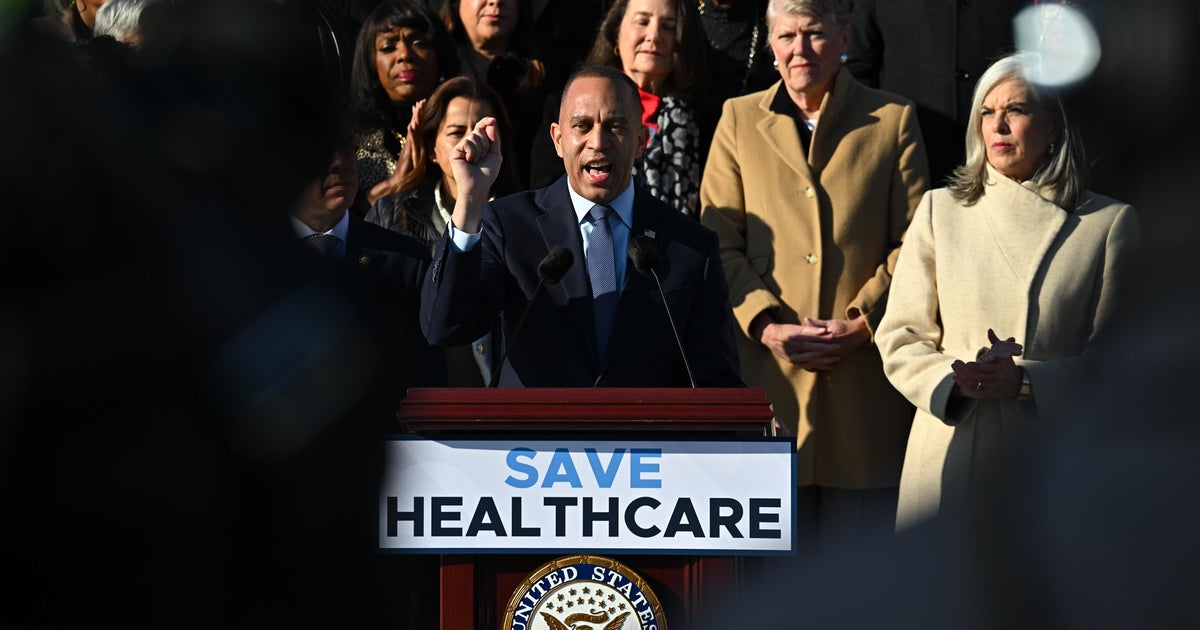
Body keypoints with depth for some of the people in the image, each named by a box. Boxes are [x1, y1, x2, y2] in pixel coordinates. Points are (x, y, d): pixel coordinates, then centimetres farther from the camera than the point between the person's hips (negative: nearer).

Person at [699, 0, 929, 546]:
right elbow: (719, 243, 5)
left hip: (864, 368, -1)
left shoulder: (894, 121, 8)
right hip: (768, 370, 1)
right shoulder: (739, 119, 12)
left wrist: (862, 322, -10)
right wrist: (767, 325, -9)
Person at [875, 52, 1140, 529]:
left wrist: (1025, 381, -14)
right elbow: (899, 338, 8)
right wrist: (956, 379, -13)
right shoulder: (940, 209, 10)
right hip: (952, 452, 1)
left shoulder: (1108, 223, 4)